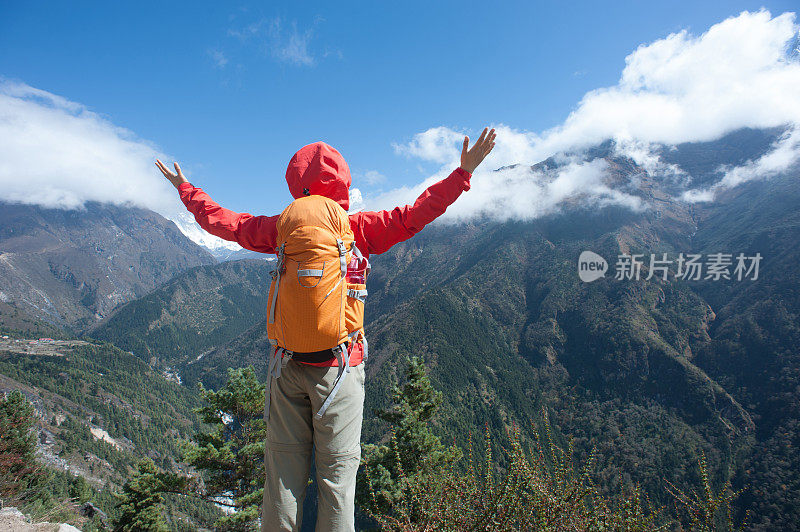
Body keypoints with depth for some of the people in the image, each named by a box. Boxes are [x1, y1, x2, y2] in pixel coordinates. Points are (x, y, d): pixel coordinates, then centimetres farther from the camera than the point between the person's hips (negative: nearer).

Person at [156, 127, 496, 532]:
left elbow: (221, 221, 15)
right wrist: (463, 172, 0)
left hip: (287, 363, 3)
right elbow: (414, 215, -7)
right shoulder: (360, 228, -5)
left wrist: (186, 189, 32)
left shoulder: (281, 228, 3)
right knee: (337, 468, 6)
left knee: (284, 465, 12)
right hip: (338, 366, -2)